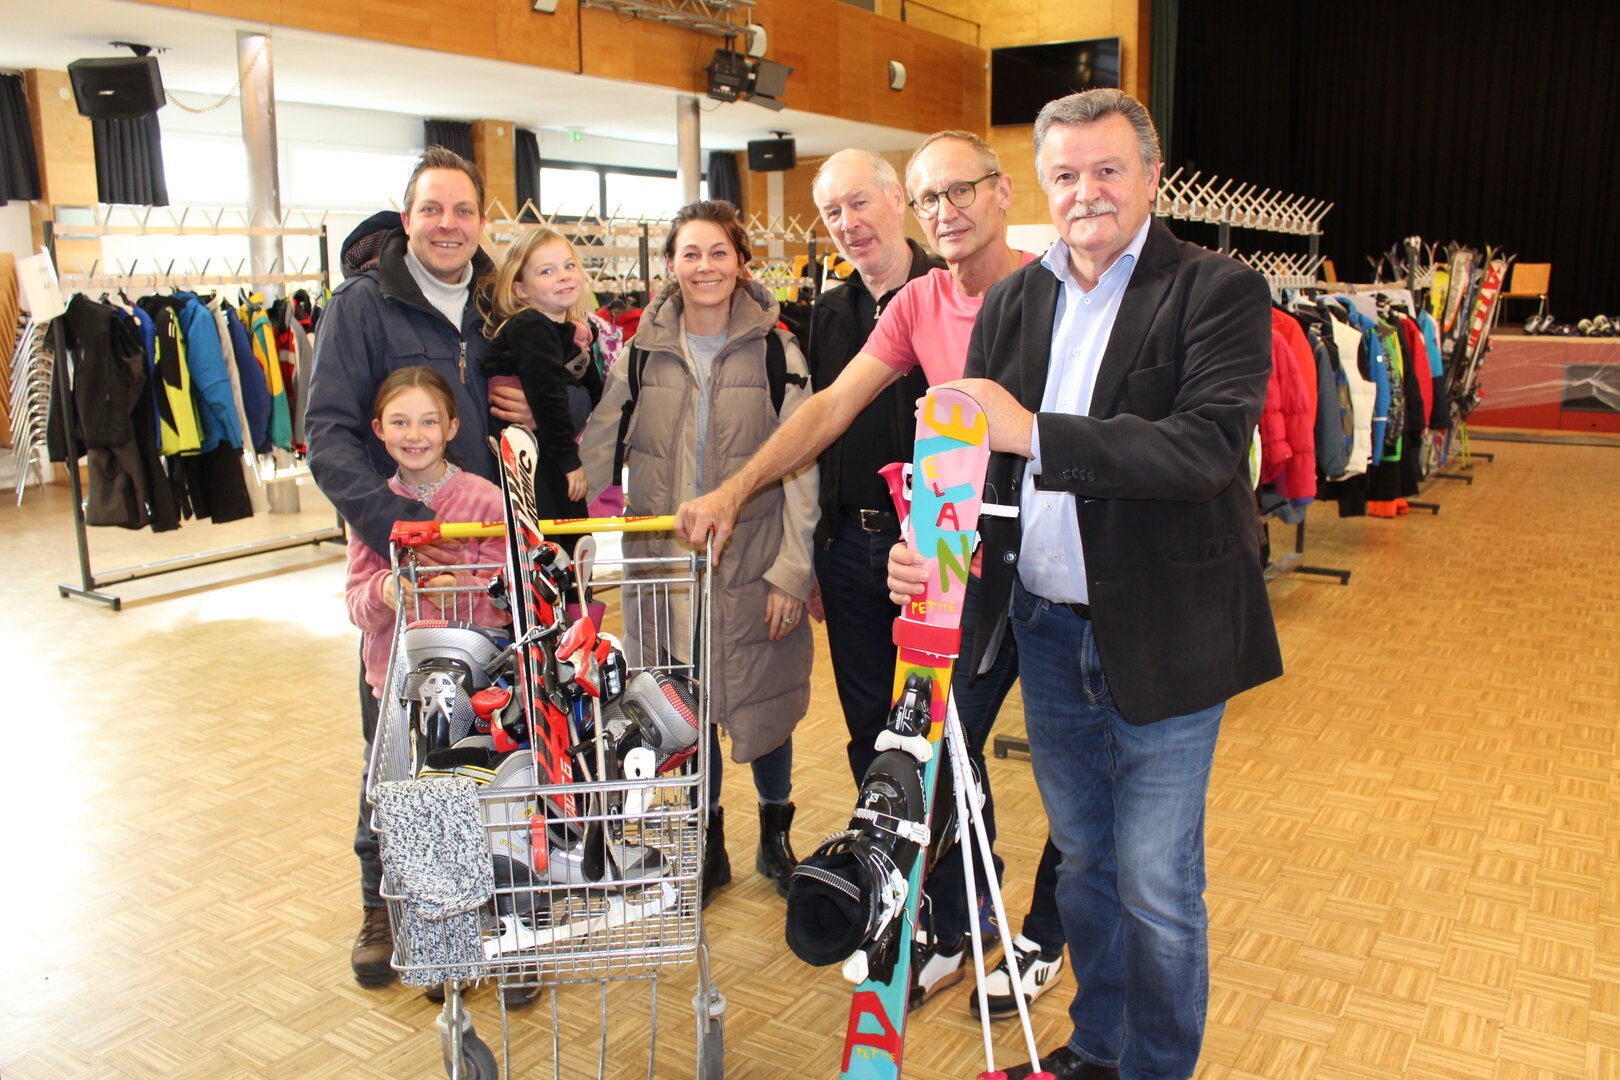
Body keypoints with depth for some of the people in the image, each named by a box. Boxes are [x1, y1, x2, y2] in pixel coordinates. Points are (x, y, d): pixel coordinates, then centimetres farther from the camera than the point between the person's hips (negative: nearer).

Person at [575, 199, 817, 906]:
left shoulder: (774, 351, -3)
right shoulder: (642, 352, 4)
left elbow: (799, 469, -5)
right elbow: (598, 450, 10)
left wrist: (791, 570, -10)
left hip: (752, 566, -2)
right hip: (663, 563, 2)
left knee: (762, 701, 8)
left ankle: (775, 838, 32)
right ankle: (706, 846, 30)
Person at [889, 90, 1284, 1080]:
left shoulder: (1220, 292, -10)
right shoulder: (1013, 302, 7)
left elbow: (1208, 447, -24)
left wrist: (1036, 434, -30)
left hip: (1161, 638, -5)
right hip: (1047, 626, 5)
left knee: (1156, 883, 6)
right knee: (1082, 857, 20)